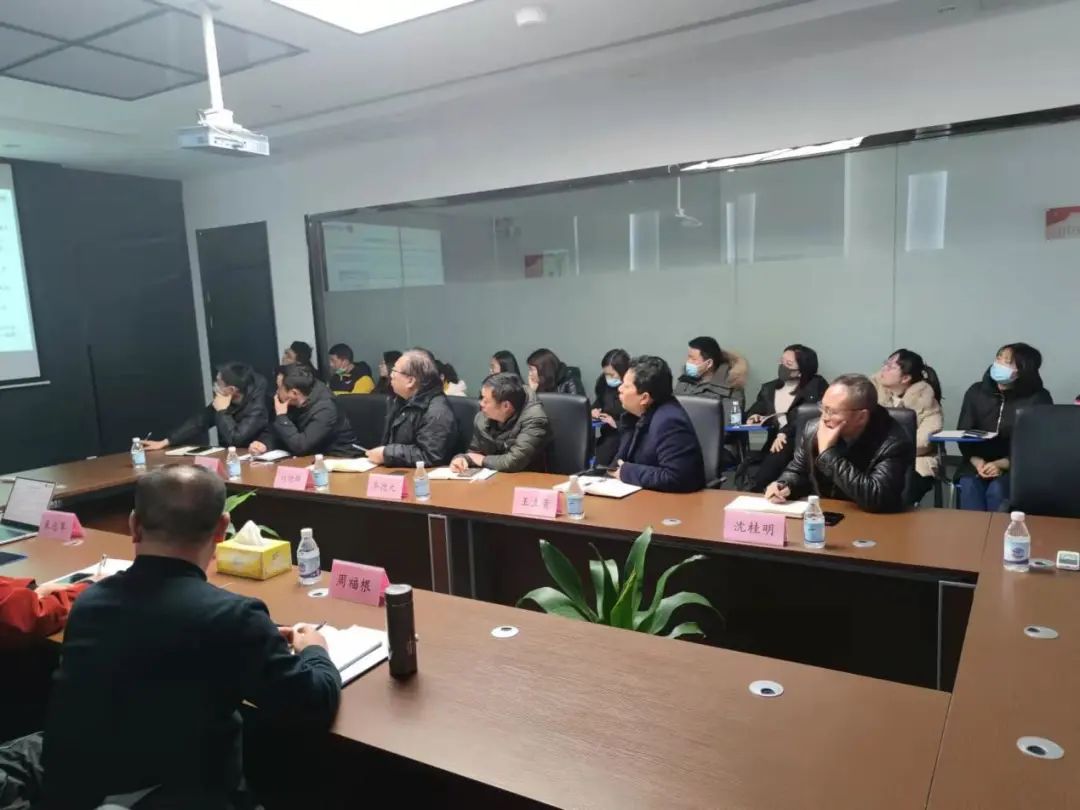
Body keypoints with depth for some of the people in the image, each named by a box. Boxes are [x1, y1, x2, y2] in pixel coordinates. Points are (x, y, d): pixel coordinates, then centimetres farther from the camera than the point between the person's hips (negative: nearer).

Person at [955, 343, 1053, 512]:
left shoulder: (1038, 399, -4)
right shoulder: (976, 391, 6)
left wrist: (1002, 464, -20)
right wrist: (976, 461, -15)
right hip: (978, 464, 2)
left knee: (997, 490, -32)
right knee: (969, 486, -29)